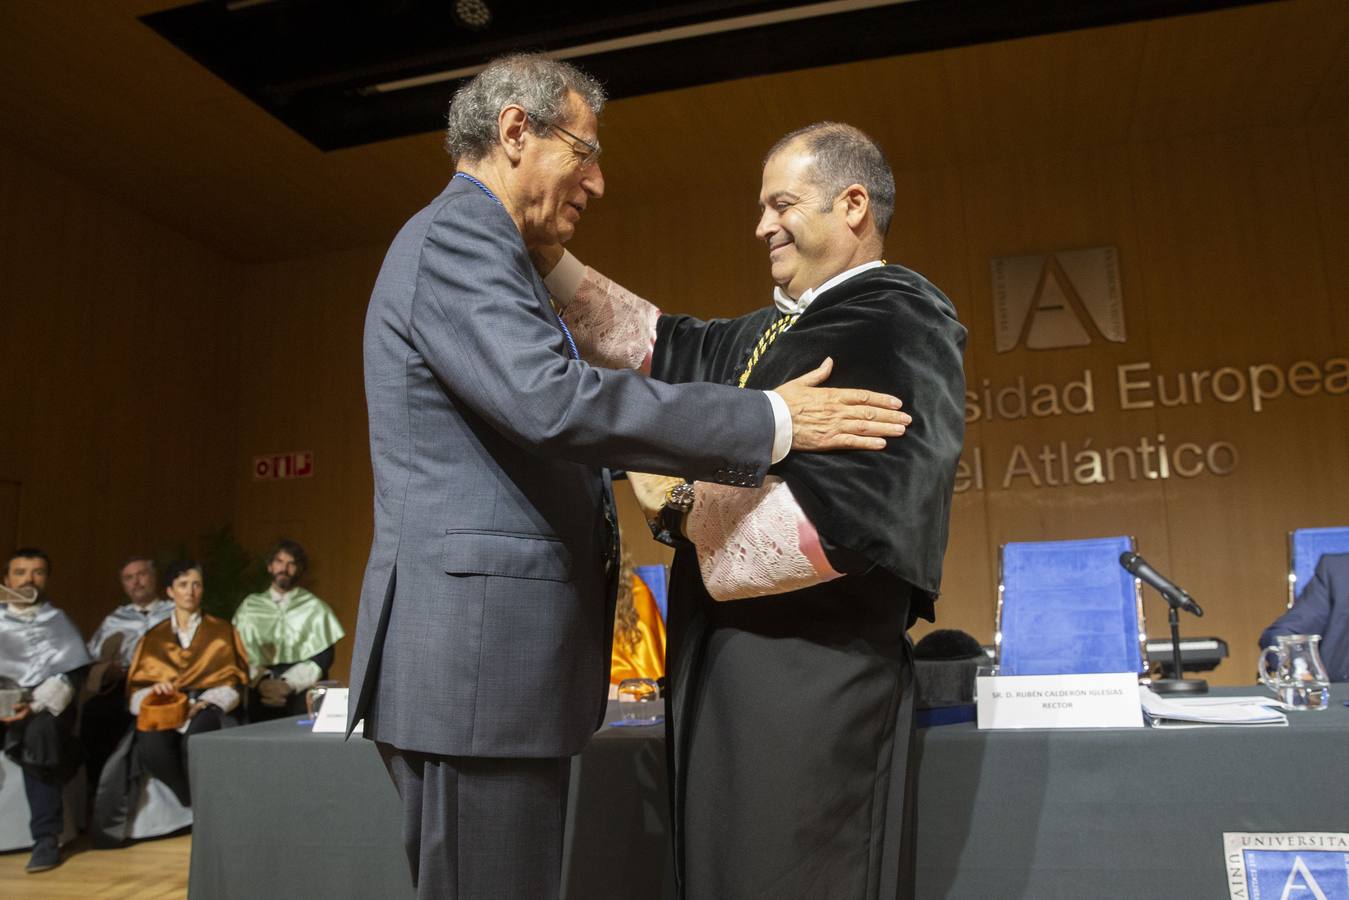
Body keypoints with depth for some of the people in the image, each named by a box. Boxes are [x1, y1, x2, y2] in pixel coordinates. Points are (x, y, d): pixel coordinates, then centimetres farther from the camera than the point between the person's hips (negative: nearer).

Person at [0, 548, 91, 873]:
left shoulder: (57, 621, 11)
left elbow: (72, 675, -1)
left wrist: (35, 703, -16)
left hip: (46, 705, -2)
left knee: (37, 731, -32)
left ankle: (47, 836, -26)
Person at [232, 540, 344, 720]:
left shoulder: (315, 608, 7)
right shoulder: (249, 607, 15)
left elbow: (323, 657, 1)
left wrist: (289, 684, -11)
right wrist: (261, 681, -11)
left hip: (303, 691, -1)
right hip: (261, 693, 1)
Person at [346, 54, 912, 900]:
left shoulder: (475, 245, 21)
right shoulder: (455, 236, -11)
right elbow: (553, 401, -25)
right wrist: (771, 420, -20)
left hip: (491, 656, 10)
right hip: (475, 655, -10)